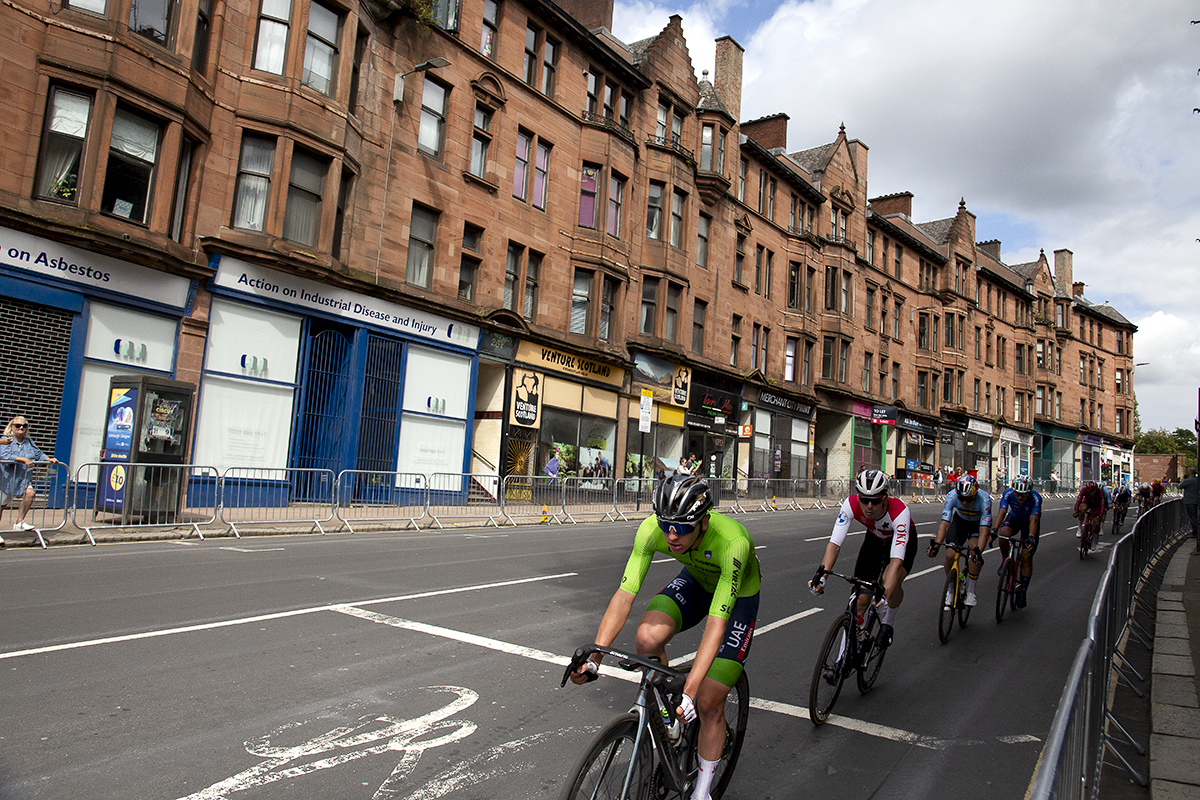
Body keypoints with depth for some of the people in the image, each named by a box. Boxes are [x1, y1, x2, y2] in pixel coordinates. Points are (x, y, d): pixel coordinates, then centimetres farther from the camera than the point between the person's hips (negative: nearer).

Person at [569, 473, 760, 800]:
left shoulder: (732, 542, -42)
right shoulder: (652, 529, -31)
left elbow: (716, 623, -42)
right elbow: (625, 593, -30)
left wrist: (689, 692, -48)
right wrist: (594, 656, -39)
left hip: (737, 595, -3)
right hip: (696, 580, 4)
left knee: (708, 703, -7)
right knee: (648, 638, -26)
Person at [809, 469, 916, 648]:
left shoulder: (899, 511, -40)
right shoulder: (851, 504, -33)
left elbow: (897, 559, -46)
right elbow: (835, 543, -35)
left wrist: (885, 595, -58)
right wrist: (822, 574, -50)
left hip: (903, 540, -3)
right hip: (875, 538, 3)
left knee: (892, 580, -30)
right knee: (860, 598, -7)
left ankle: (888, 623, 0)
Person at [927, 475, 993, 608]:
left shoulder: (984, 499, -37)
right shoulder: (952, 496, -33)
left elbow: (984, 530, -43)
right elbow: (944, 523, -37)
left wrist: (978, 551, -57)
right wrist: (936, 544, -52)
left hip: (979, 523, -2)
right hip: (960, 521, 2)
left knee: (974, 549, -28)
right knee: (950, 555, -14)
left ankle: (970, 592, -11)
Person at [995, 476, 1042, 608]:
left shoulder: (1036, 498, -33)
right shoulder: (1008, 493, -29)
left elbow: (1034, 519, -44)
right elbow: (1002, 512, -38)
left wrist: (1031, 537, -60)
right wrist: (994, 530, -54)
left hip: (1029, 524, -1)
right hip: (1014, 519, 1)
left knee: (1026, 557, -10)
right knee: (1004, 533, -34)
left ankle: (1022, 592, 3)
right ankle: (1006, 560, -7)